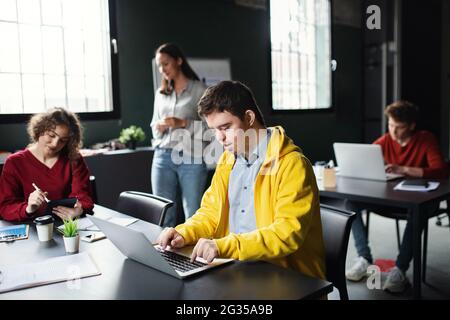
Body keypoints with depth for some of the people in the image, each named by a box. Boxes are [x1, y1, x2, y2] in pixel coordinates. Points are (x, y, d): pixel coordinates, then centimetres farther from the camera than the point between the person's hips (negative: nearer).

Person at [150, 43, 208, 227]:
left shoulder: (198, 89, 1)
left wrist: (183, 123, -14)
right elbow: (154, 126, 19)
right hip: (162, 157, 4)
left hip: (191, 157, -4)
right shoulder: (160, 93, 16)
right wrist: (159, 127, -3)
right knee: (163, 214, 5)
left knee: (193, 214, -1)